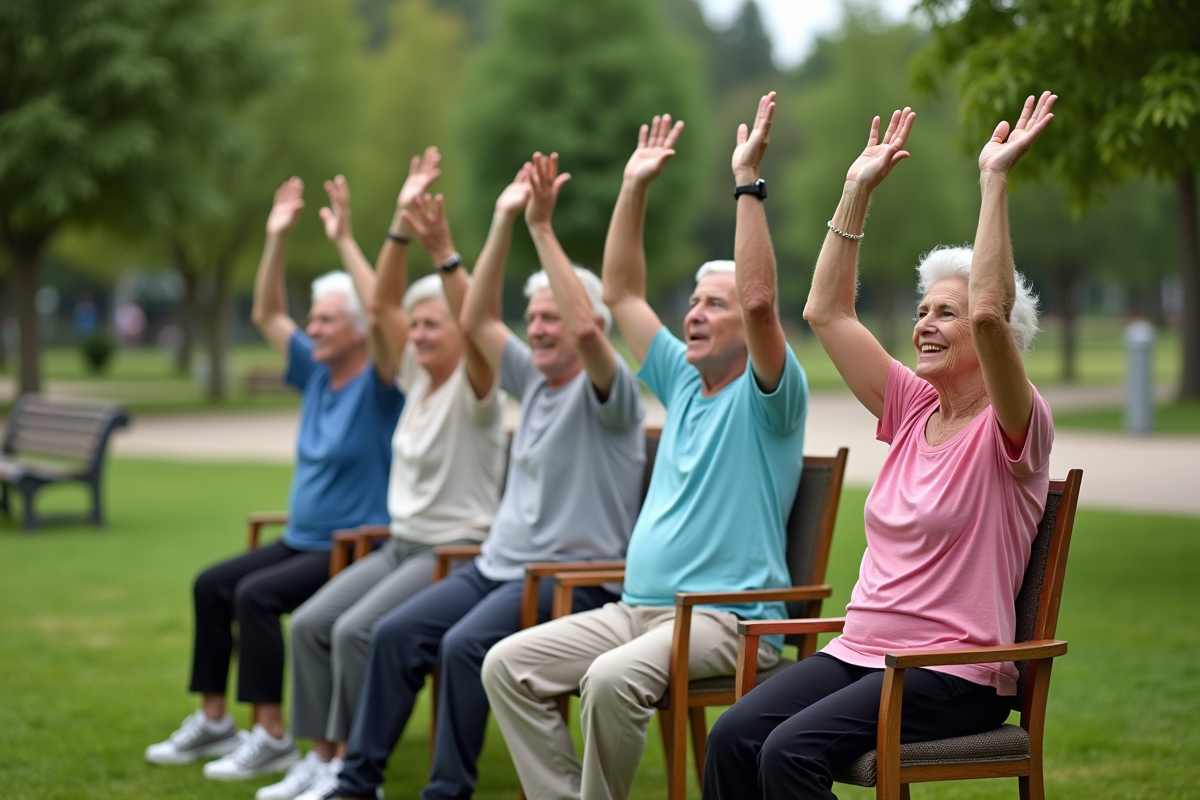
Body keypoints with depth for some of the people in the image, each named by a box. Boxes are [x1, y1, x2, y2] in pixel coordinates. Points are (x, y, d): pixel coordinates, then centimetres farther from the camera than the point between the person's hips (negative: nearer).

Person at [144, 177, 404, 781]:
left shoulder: (377, 386, -12)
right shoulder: (316, 374, 9)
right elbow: (266, 314, 13)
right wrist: (278, 239, 4)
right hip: (301, 541, 9)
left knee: (256, 594, -25)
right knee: (211, 584, 4)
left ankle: (272, 737, -22)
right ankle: (213, 721, 12)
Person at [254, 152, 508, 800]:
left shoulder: (475, 388, -10)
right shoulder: (416, 378, 10)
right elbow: (381, 303, 4)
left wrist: (443, 252, -40)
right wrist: (401, 227, -6)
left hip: (458, 551, -8)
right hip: (402, 543, 8)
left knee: (357, 629, -24)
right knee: (310, 622, -7)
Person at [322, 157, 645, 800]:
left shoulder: (608, 392, -8)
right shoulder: (532, 379, 16)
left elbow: (585, 328, -27)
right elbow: (476, 320, 11)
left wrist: (542, 227, -27)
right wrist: (504, 222, 2)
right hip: (498, 565, 8)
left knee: (464, 644, -30)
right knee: (393, 633, -9)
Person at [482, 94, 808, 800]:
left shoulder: (766, 397, -4)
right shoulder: (684, 382, 18)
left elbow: (759, 300, -22)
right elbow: (622, 293, 20)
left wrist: (748, 182, -23)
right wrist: (636, 187, 14)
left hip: (728, 620, -8)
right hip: (637, 608, 8)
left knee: (612, 679, -35)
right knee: (508, 665, -9)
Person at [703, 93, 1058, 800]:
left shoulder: (1010, 430, -6)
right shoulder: (915, 410, 13)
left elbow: (989, 312, -24)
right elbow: (827, 312, 13)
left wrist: (996, 179, -23)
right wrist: (859, 189, 10)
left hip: (955, 674, -7)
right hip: (861, 651, 7)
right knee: (735, 736, -18)